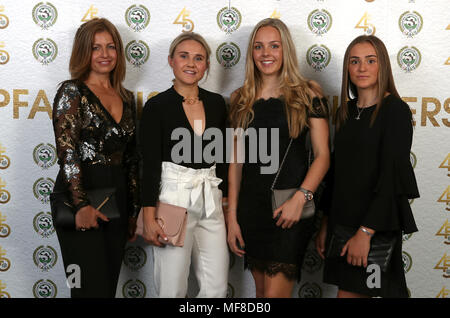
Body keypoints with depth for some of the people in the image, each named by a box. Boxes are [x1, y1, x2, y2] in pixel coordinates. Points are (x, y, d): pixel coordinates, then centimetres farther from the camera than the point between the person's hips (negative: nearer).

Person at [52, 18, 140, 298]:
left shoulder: (126, 98, 14)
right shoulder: (72, 92, -3)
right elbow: (67, 152, -12)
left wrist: (134, 209, 15)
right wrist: (81, 205, -20)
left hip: (118, 199, 6)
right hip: (81, 195, -6)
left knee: (110, 285, 10)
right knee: (92, 288, -5)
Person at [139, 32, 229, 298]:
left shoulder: (216, 103, 7)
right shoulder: (157, 106, -6)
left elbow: (222, 158, 13)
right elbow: (149, 164, -8)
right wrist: (149, 218, -12)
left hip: (211, 200, 5)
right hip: (173, 198, -4)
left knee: (217, 287, 6)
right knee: (173, 288, 3)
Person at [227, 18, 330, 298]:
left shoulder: (307, 95, -1)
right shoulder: (242, 101, 9)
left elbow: (322, 155, -4)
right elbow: (236, 161, 9)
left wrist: (300, 199, -18)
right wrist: (232, 216, 5)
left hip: (290, 209, -4)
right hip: (251, 206, 4)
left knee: (275, 292, -7)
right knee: (261, 290, 14)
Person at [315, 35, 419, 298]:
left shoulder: (395, 110, -9)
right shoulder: (346, 111, 11)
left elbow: (392, 177, -16)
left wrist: (366, 231, -20)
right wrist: (326, 224, 12)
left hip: (377, 224, -6)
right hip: (342, 220, 6)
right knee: (347, 289, 8)